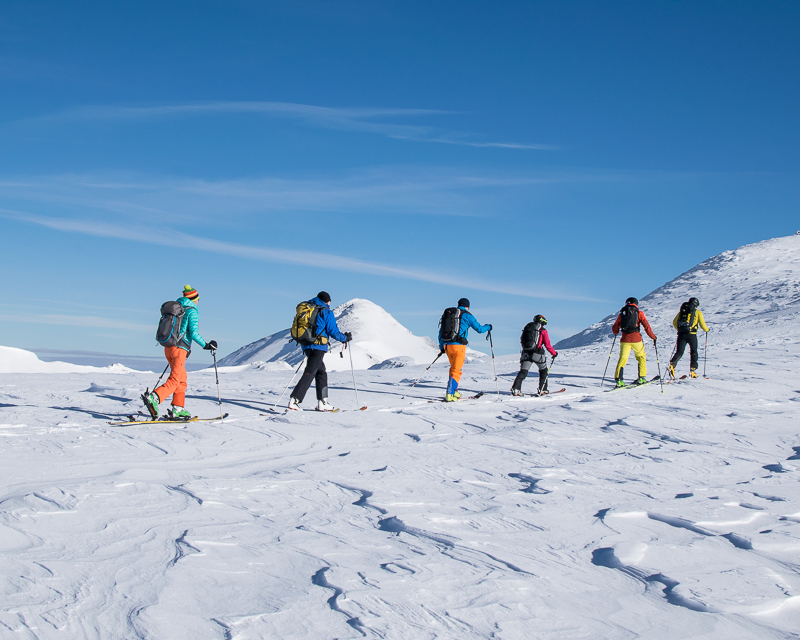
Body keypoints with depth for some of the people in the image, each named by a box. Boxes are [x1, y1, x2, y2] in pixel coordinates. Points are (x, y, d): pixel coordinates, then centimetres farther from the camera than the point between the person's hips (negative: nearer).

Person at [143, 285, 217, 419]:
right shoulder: (192, 311, -6)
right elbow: (194, 333, -14)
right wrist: (206, 345, -4)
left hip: (168, 347, 8)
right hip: (180, 349, -8)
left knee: (182, 379, 16)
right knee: (174, 380, -12)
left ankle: (177, 409, 15)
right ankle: (153, 398, -31)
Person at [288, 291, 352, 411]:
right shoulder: (326, 312, -3)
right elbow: (333, 332, -5)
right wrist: (345, 338, 11)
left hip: (307, 346, 8)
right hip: (318, 347, -8)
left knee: (321, 372, 16)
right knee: (309, 373, -11)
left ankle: (322, 403, 15)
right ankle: (294, 401, -21)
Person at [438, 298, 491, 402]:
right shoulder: (467, 315, 1)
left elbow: (441, 331, 17)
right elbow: (479, 329, 6)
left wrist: (441, 346, 22)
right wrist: (488, 327, 26)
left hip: (447, 345, 6)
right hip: (458, 346, -6)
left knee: (454, 368, 22)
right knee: (456, 371, -5)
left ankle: (454, 391, 24)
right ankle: (449, 395, -13)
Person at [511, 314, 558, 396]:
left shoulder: (527, 327, 17)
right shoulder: (543, 330, 3)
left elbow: (522, 340, 17)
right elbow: (547, 345, 0)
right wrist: (554, 353, 12)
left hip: (526, 353, 4)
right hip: (537, 354, -4)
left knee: (523, 372, 2)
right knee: (543, 371, 17)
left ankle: (515, 389, -15)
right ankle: (542, 390, 13)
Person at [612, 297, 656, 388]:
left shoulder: (622, 313, 11)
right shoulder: (639, 313, 5)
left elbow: (614, 328, 11)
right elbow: (646, 326, -2)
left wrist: (616, 333, 33)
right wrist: (653, 337, 7)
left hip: (625, 340, 2)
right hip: (636, 339, -1)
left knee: (622, 359, 3)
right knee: (641, 357, 17)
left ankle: (618, 379, -10)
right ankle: (641, 378, 15)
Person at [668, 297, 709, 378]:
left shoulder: (682, 311, 16)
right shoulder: (698, 312, 6)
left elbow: (674, 322, 14)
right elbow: (702, 325, 2)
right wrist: (707, 329, 24)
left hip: (681, 334, 3)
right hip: (691, 334, -3)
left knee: (679, 352, 2)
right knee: (693, 352, 14)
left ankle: (672, 364, -24)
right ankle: (692, 370, 9)